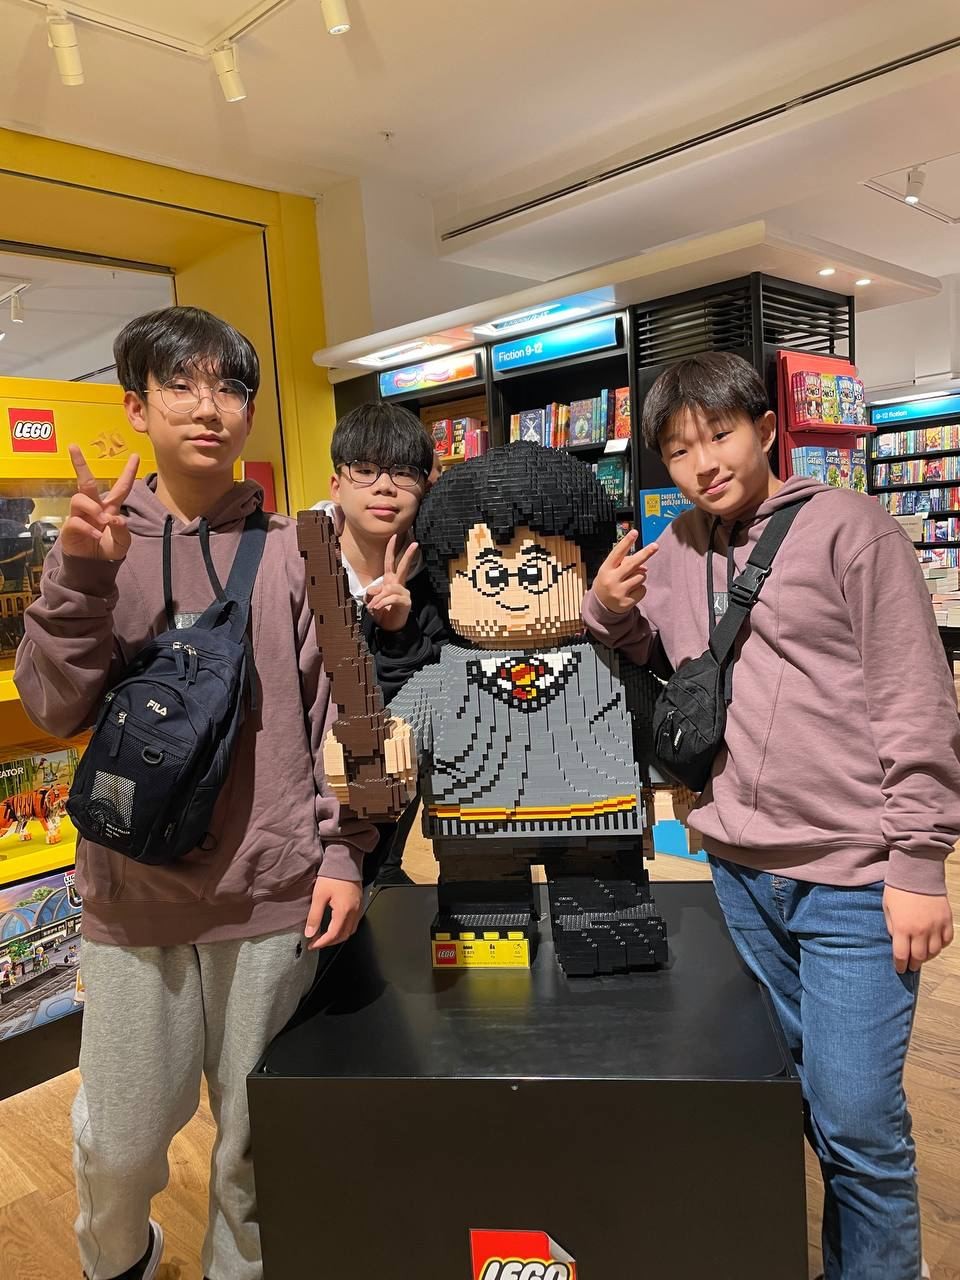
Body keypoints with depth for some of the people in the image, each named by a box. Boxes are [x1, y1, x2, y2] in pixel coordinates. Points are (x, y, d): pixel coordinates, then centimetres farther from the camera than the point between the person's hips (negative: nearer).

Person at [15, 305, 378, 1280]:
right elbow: (54, 708, -5)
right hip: (133, 895, 1)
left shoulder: (290, 550, -1)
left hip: (274, 894, -1)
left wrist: (342, 853, -4)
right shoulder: (98, 541, 2)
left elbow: (334, 711, -1)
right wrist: (83, 574, -18)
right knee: (119, 1142, 17)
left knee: (255, 1139, 14)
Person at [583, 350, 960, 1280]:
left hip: (852, 878, -4)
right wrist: (605, 610, -6)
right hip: (738, 871, 5)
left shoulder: (847, 527, -7)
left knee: (856, 1117, 0)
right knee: (793, 1088, 19)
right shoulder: (674, 552, 7)